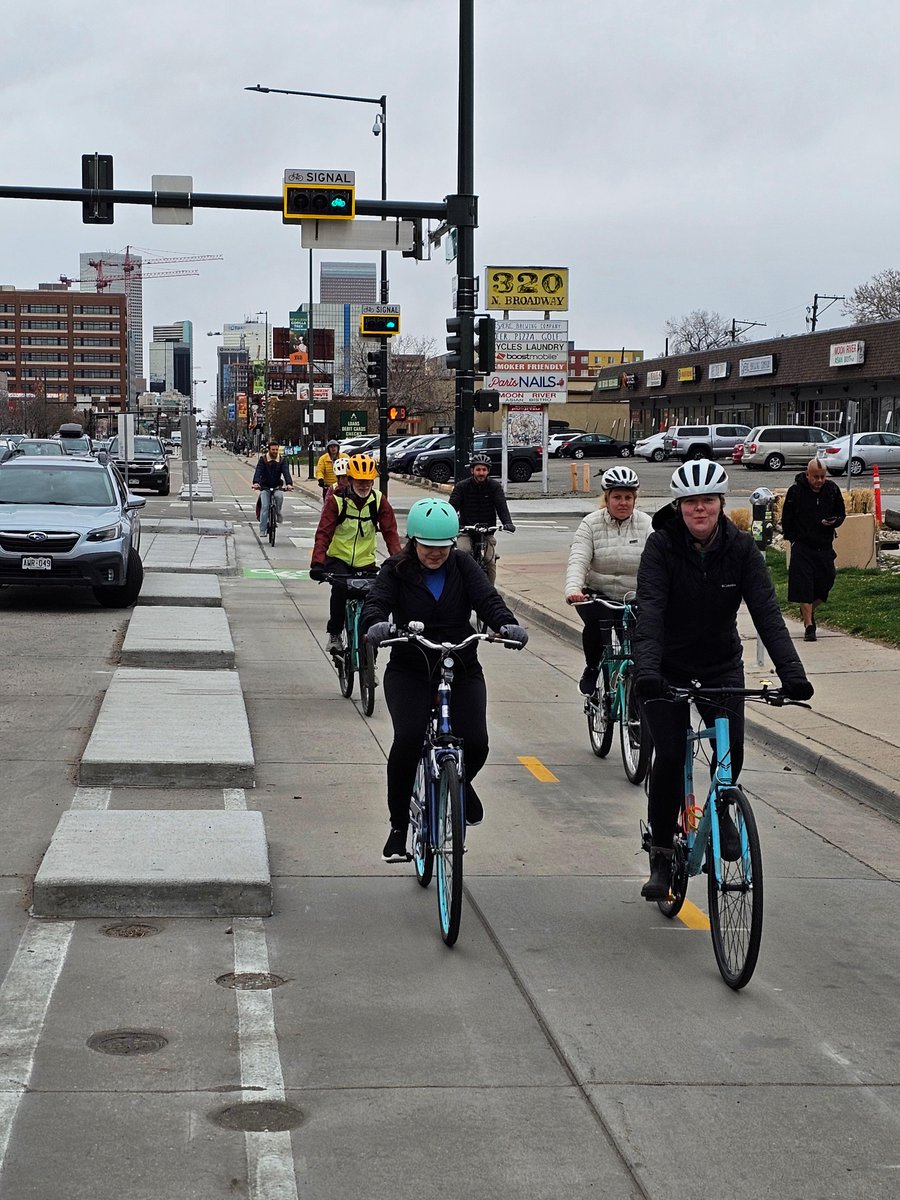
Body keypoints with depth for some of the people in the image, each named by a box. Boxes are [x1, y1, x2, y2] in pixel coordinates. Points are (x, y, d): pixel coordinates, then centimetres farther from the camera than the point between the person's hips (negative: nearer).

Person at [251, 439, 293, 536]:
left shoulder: (281, 460, -3)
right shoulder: (263, 460, -6)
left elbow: (286, 472, -17)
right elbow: (258, 471, -20)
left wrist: (289, 484, -37)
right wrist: (255, 483, -40)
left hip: (277, 487, 1)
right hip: (264, 487, -1)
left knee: (279, 496, -32)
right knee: (265, 506, -14)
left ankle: (277, 514, -5)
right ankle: (262, 530, -8)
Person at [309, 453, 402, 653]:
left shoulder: (379, 501, -5)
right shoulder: (336, 500, -12)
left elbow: (390, 532, -8)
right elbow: (324, 533, -17)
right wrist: (317, 563, -30)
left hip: (365, 562, 3)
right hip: (338, 559, -3)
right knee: (340, 588, -31)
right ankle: (335, 635, -14)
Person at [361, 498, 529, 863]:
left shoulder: (463, 568, 2)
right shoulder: (396, 571, -2)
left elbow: (487, 599, -12)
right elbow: (376, 601, -17)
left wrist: (508, 625, -34)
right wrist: (376, 624, -41)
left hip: (462, 671, 2)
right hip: (409, 671, -1)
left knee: (475, 743, -15)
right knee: (408, 739, -24)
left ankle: (460, 782, 24)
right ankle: (398, 825, -6)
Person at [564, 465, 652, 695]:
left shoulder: (646, 525, -2)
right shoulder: (591, 524, -3)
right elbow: (578, 560, -16)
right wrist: (573, 589, -36)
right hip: (598, 595, -1)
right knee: (597, 624, -29)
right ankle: (592, 669, -3)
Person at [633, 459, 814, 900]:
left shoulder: (741, 548, -11)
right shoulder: (661, 546, -17)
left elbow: (766, 611, -18)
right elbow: (649, 611, -29)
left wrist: (792, 672, -31)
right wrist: (646, 670, -44)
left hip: (721, 666, 2)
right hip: (668, 669, -2)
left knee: (731, 747, -16)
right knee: (669, 757, -10)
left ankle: (719, 806, 17)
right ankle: (661, 855, 9)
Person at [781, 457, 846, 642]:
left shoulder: (832, 489, 1)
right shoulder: (795, 491, -8)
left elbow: (841, 514, 11)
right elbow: (787, 519, 1)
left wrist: (833, 522, -11)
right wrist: (793, 539, -3)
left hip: (825, 546, 3)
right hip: (802, 546, -3)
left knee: (826, 582, 6)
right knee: (804, 585, -9)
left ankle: (809, 610, 36)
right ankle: (809, 626, -5)